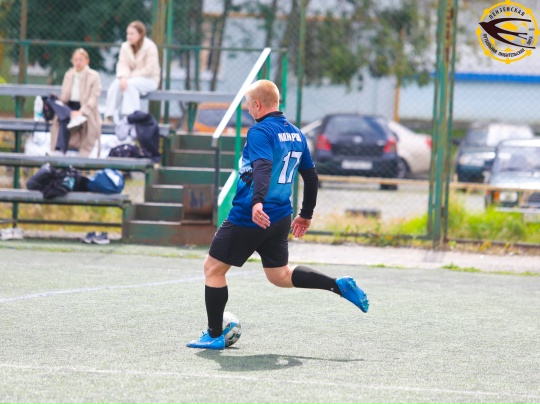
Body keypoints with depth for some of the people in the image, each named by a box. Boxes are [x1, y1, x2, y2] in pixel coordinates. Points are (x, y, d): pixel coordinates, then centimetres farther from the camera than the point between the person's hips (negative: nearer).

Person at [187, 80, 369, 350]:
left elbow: (263, 168, -31)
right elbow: (311, 177, 19)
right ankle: (340, 285, 1)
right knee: (280, 276, 18)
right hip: (280, 220, 8)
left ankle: (215, 335, 10)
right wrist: (306, 215, 28)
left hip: (249, 217, -8)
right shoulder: (296, 134, 12)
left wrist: (257, 202, -45)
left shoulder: (260, 132, -13)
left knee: (213, 267, 7)